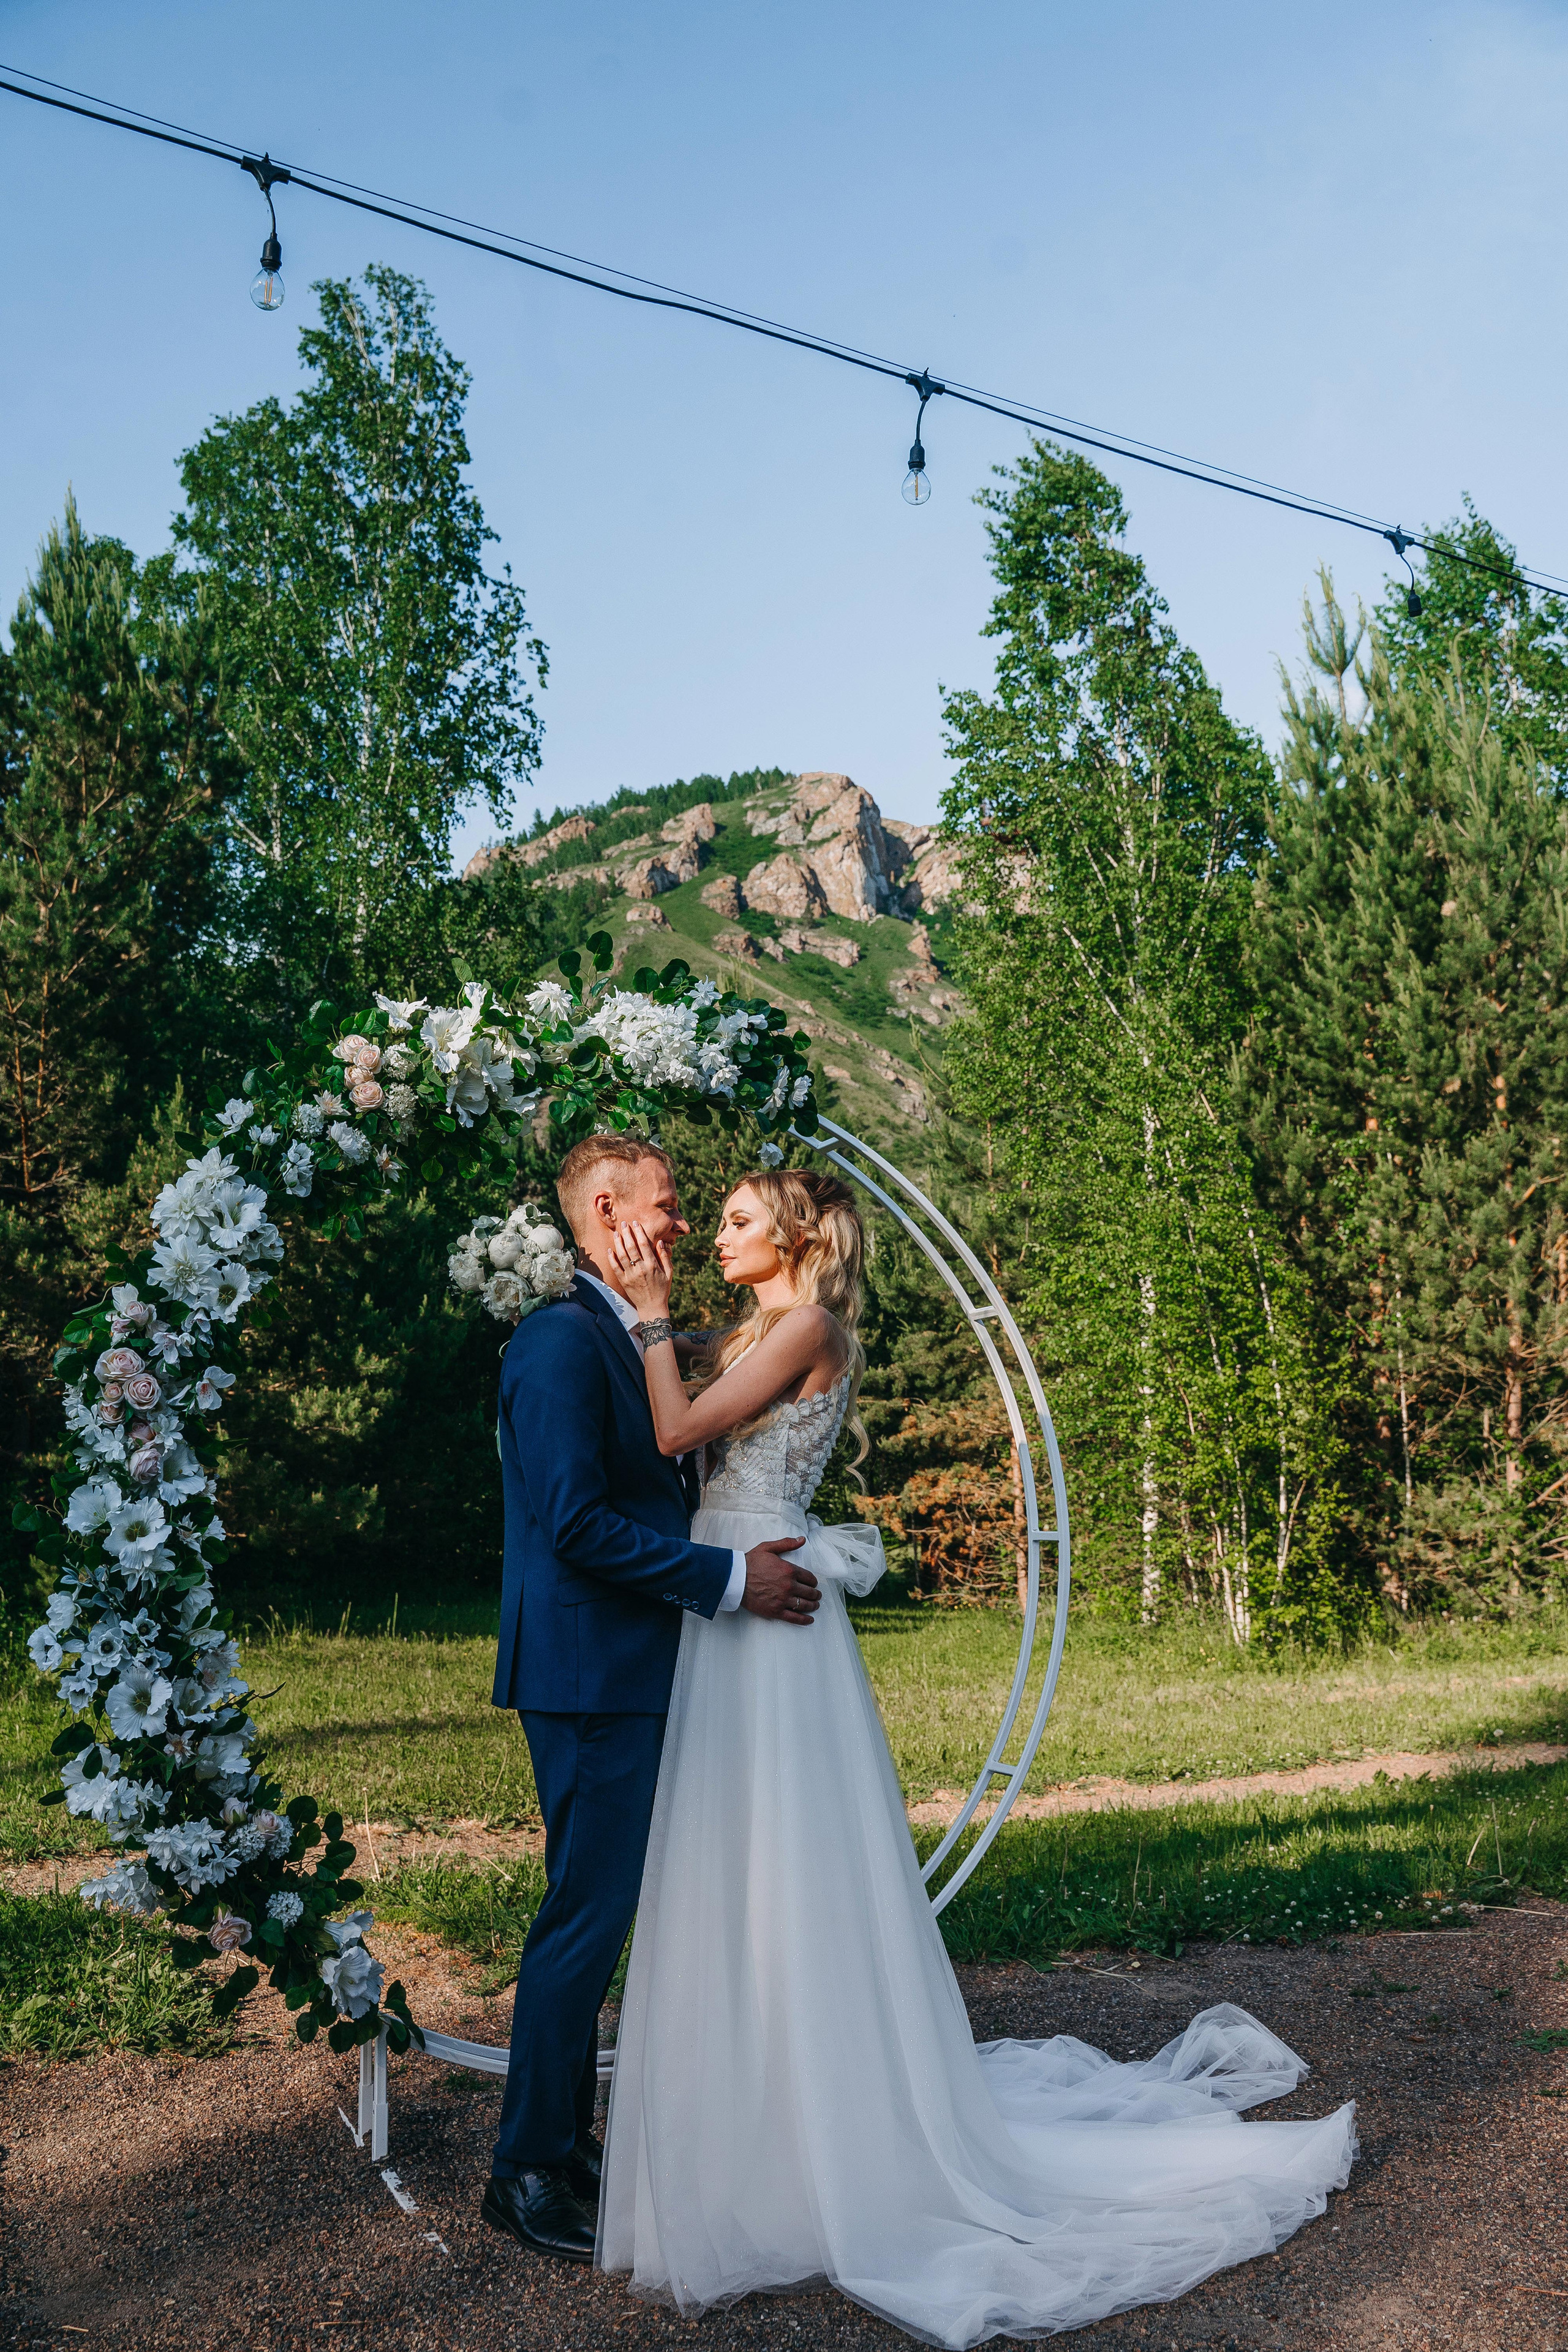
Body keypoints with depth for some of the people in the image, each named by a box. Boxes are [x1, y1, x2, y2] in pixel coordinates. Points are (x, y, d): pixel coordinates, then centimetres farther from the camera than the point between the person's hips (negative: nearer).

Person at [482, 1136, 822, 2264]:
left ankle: (568, 2141, 28)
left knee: (602, 1915, 16)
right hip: (591, 1674, -10)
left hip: (629, 1675, 10)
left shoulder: (635, 1341, 15)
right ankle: (530, 2171, 12)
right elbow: (576, 1519, -23)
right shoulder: (562, 1339, -16)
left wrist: (771, 1551, 11)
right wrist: (729, 1577, -18)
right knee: (586, 1917, -2)